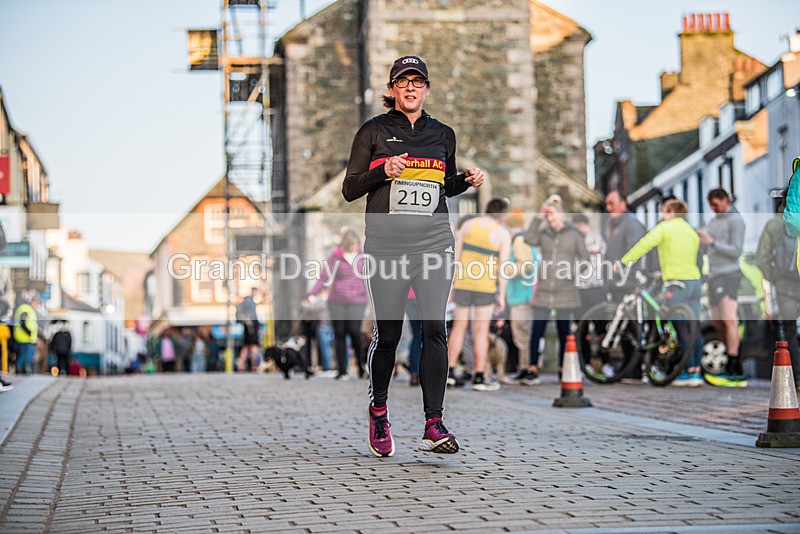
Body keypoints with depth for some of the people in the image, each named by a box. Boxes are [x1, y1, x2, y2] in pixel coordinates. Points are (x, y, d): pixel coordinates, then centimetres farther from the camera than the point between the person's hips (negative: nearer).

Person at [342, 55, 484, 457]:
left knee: (434, 328, -10)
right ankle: (378, 411, 24)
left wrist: (467, 180, 4)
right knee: (387, 333, -1)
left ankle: (433, 427, -12)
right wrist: (383, 171, -14)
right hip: (387, 243, -2)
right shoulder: (374, 131, 5)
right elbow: (350, 190, 3)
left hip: (434, 242, 2)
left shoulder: (443, 134, 14)